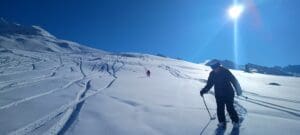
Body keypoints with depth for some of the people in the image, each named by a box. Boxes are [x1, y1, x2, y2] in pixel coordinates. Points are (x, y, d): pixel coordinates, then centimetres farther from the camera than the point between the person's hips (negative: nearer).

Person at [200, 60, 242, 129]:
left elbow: (234, 81, -7)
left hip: (228, 94, -3)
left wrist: (238, 90, -5)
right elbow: (209, 84, 3)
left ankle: (236, 122, 24)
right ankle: (222, 122, 25)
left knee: (230, 109, 1)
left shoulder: (225, 71, -14)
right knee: (220, 109, 6)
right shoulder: (212, 74, -4)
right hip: (218, 95, 3)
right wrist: (203, 91, -8)